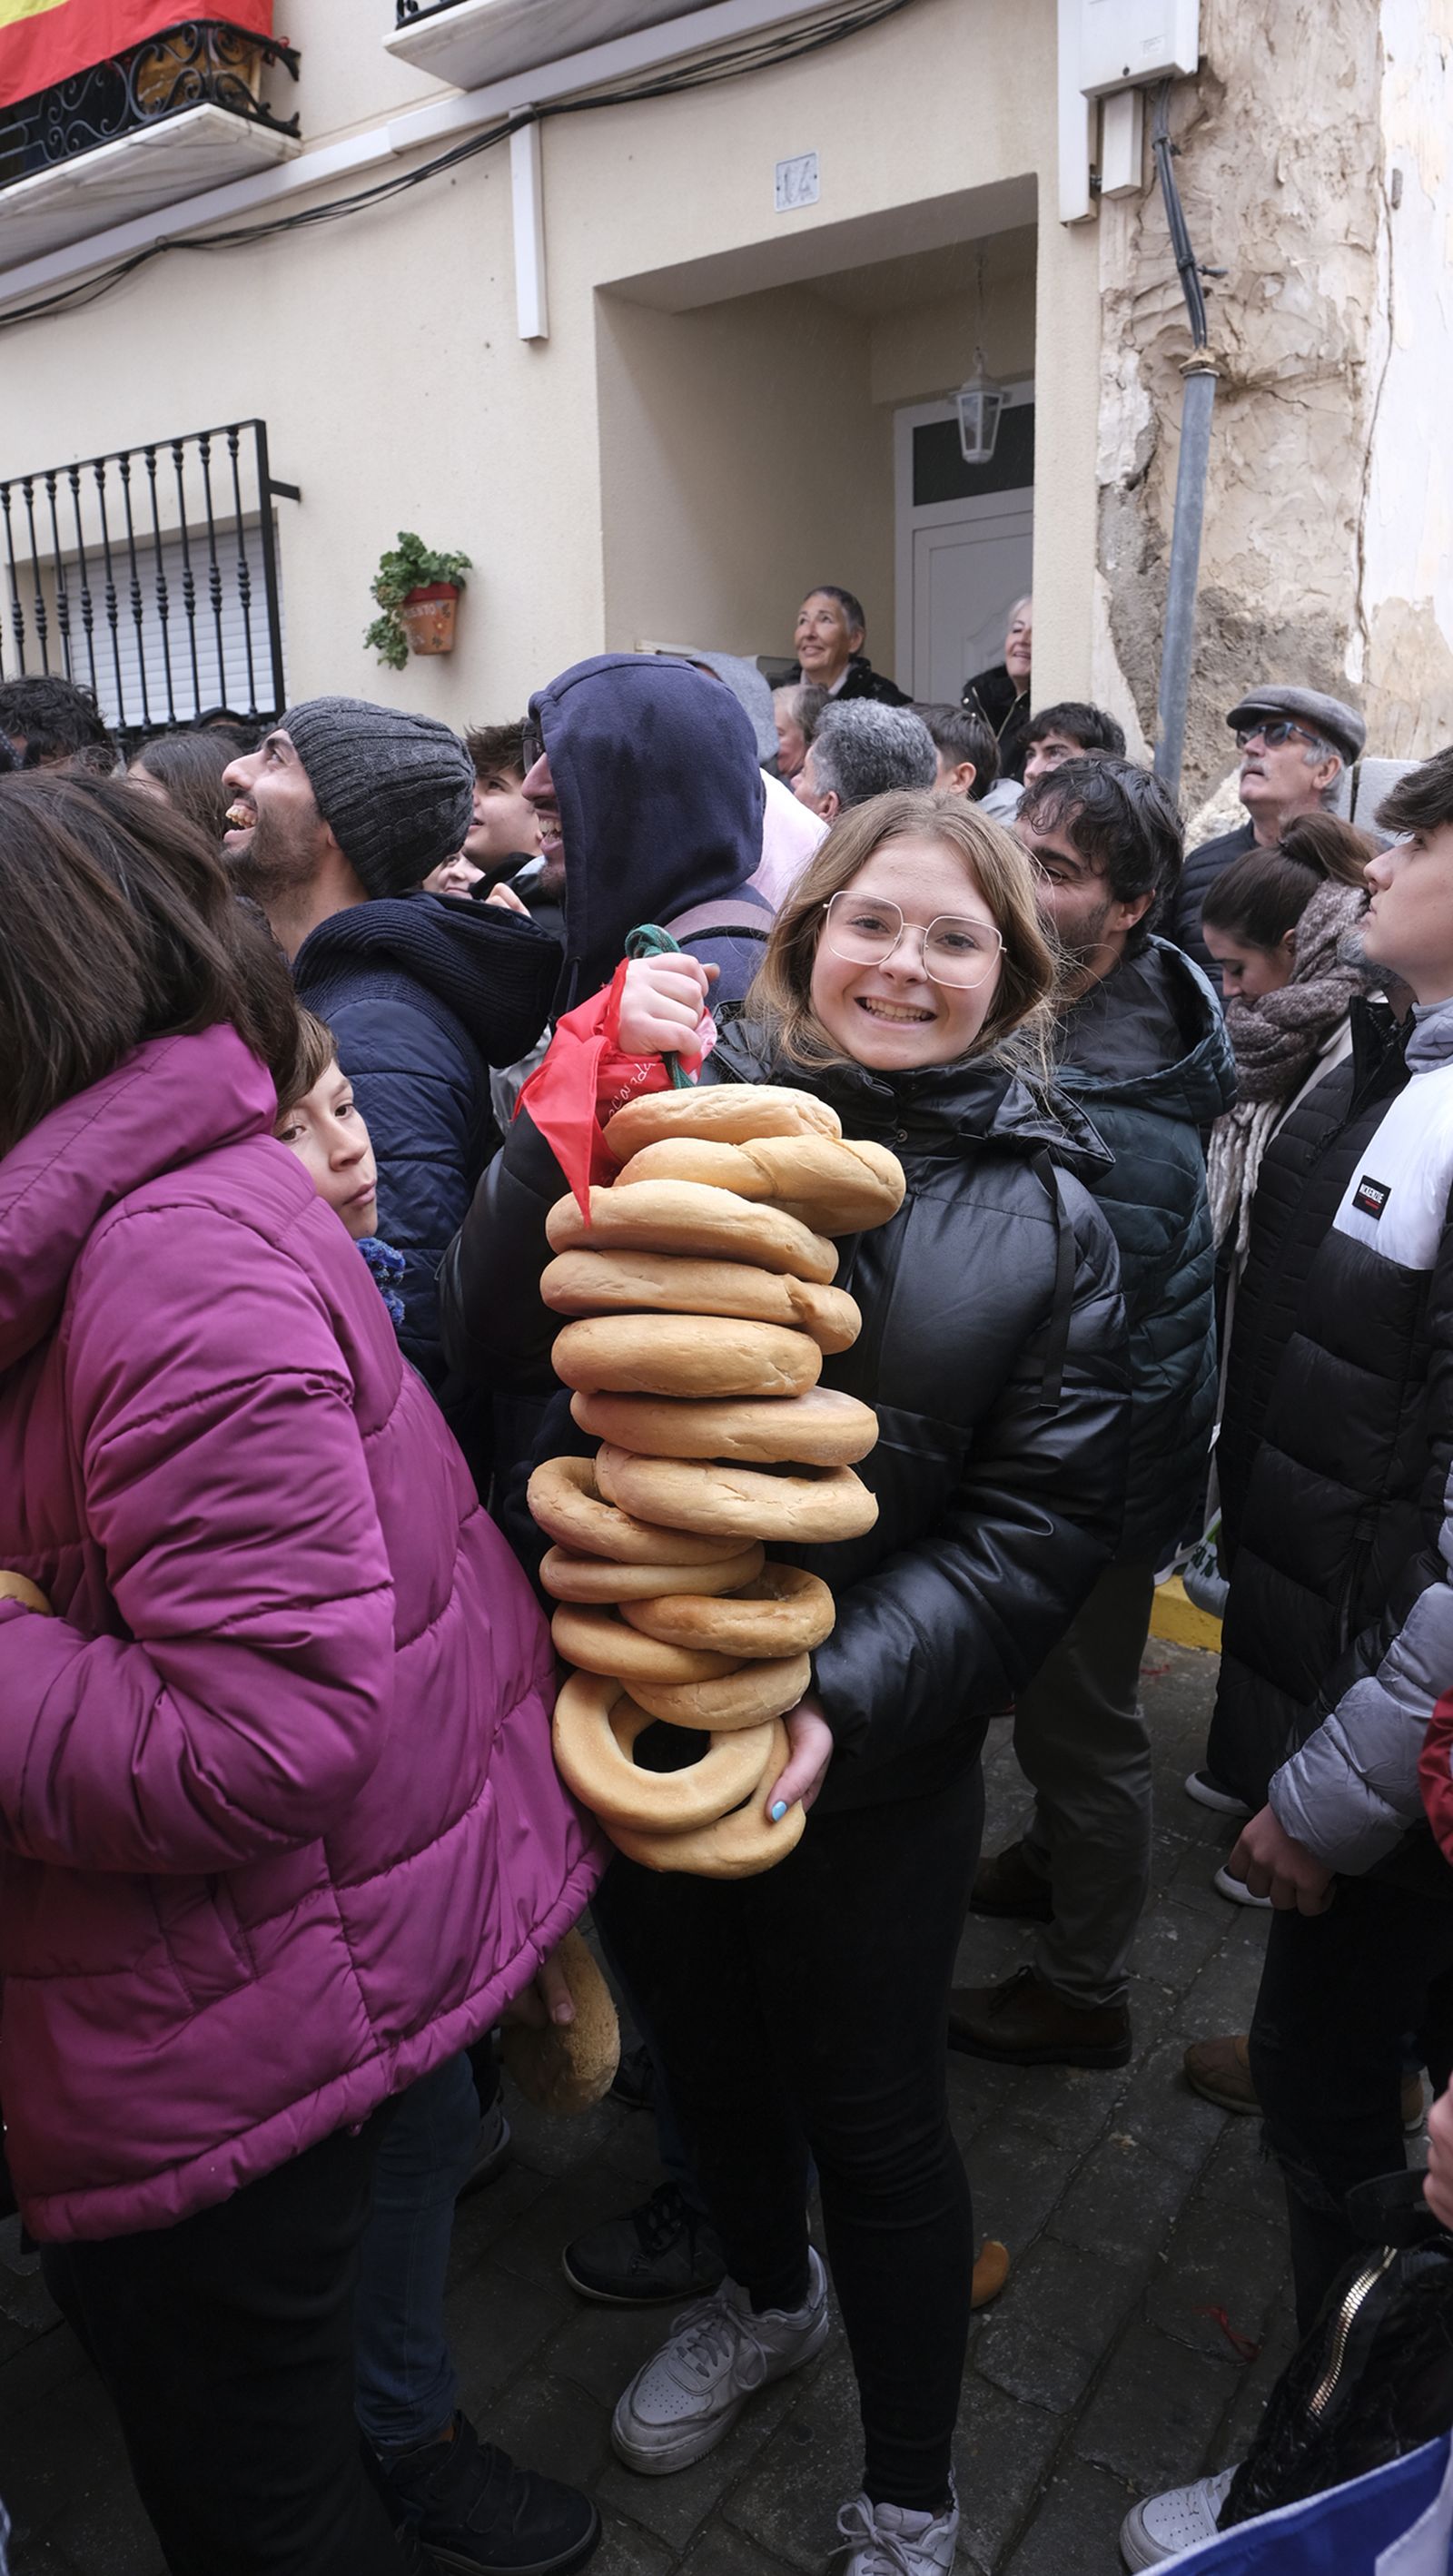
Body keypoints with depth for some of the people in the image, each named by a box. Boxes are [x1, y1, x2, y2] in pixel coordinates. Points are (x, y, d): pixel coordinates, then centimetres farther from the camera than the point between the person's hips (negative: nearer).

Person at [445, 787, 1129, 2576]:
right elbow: (503, 1335, -13)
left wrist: (848, 1695, -20)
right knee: (699, 2049, 25)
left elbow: (1041, 1523, -8)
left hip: (875, 1751, -2)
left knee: (874, 2120, 14)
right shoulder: (694, 1102, -6)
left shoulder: (1045, 1208, -5)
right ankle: (767, 2296, 58)